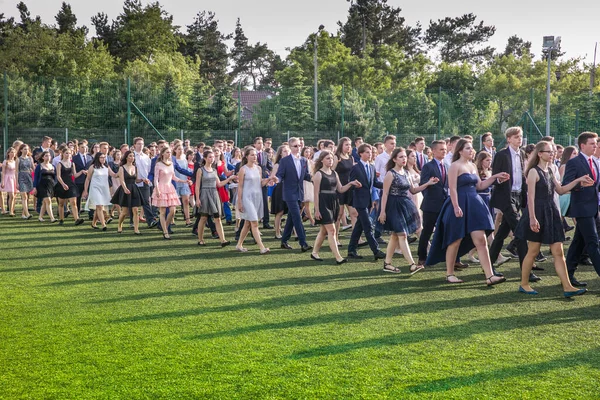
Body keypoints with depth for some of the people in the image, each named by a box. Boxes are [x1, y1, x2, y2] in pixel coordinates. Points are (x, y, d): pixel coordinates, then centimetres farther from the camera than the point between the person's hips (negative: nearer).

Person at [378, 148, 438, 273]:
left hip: (405, 205, 8)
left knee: (395, 235, 9)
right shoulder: (390, 174, -10)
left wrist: (428, 184, 6)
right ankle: (412, 264, -14)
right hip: (395, 206, -8)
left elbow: (413, 190, 17)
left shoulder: (406, 173, 12)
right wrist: (382, 211, -15)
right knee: (402, 235, -10)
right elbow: (385, 194, -11)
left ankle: (387, 263, 16)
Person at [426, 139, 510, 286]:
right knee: (455, 241, 4)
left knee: (481, 241, -1)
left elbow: (480, 186, 20)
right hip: (460, 205, -7)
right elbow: (452, 188, -15)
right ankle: (449, 274, 18)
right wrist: (456, 207, -23)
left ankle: (490, 276, -5)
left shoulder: (472, 166, 15)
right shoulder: (455, 166, -8)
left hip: (474, 205, 7)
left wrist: (495, 177, 12)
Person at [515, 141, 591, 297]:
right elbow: (530, 196, -15)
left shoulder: (550, 171, 14)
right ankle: (524, 284, 15)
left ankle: (567, 287, 1)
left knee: (558, 252, 3)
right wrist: (532, 218, -21)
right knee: (533, 252, 1)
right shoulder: (534, 172, -10)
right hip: (538, 213, -7)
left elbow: (560, 190, 17)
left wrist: (578, 180, 8)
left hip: (551, 213, 7)